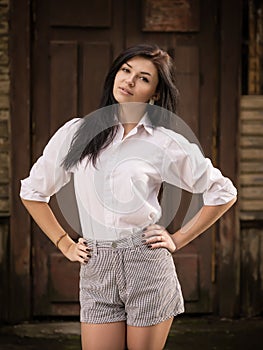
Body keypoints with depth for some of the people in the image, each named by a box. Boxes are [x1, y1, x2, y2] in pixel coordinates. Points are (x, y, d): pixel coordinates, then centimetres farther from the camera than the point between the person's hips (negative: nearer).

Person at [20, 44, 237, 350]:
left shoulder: (166, 144, 1)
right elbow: (32, 190, 17)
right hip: (97, 270, 2)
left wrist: (178, 240, 3)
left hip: (149, 266, -2)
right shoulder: (76, 133, 6)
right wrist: (64, 244, 11)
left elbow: (222, 193, 8)